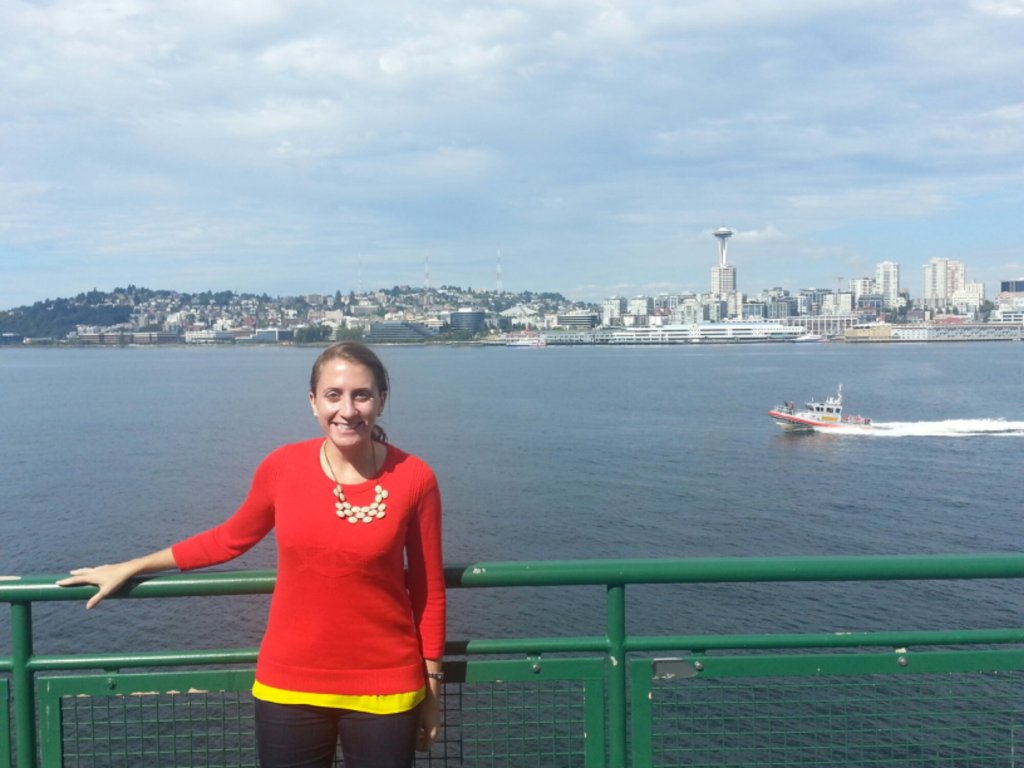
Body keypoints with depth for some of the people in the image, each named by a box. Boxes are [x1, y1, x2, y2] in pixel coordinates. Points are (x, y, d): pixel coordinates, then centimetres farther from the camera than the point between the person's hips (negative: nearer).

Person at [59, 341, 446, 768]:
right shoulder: (282, 467, -8)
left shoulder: (414, 479, -11)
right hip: (288, 684, 1)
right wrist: (130, 568, 15)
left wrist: (432, 682, 3)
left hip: (385, 689, -1)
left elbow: (429, 589, -2)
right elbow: (229, 539, 9)